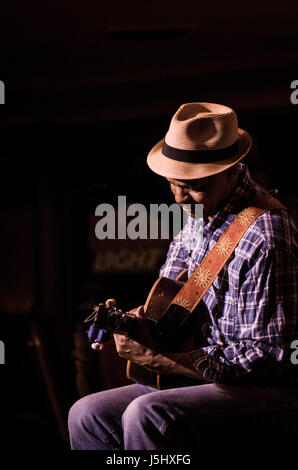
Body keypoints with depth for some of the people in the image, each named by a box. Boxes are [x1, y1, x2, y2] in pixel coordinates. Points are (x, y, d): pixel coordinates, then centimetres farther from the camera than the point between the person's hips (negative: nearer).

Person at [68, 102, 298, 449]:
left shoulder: (265, 237, -20)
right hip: (209, 381, 9)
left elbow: (266, 358, -21)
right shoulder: (198, 217, 8)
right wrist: (134, 319, -2)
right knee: (87, 415, 2)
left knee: (148, 416, -31)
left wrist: (161, 359, -22)